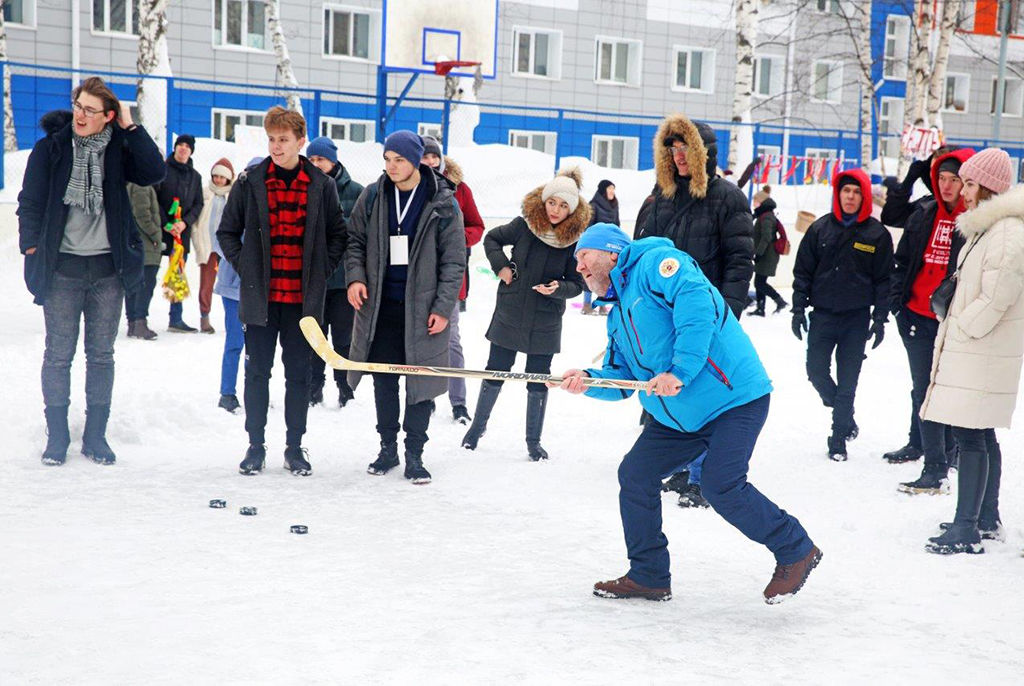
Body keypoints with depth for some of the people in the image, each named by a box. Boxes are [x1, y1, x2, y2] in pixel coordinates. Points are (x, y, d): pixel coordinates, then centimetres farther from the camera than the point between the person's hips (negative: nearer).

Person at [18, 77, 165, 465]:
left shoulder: (117, 149, 4)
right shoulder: (51, 147, 0)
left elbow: (155, 173, -11)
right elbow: (30, 200, 3)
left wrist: (130, 128, -11)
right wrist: (31, 247, -3)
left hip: (108, 267, 2)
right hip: (61, 266, -1)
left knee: (101, 354, 7)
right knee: (59, 353, 2)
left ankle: (95, 436, 17)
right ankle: (57, 436, 13)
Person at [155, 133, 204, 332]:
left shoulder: (195, 176, 12)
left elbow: (198, 204, 10)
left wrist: (185, 222, -6)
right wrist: (166, 223, -13)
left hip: (182, 232, 5)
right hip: (160, 231, -5)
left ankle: (176, 319, 14)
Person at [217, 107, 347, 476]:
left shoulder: (321, 186, 2)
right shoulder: (250, 182, 1)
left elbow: (338, 235, 11)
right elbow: (227, 231, 9)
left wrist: (321, 272, 1)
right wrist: (244, 267, -1)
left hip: (303, 298, 0)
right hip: (260, 296, 0)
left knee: (299, 373, 6)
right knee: (257, 372, 6)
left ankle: (295, 447, 16)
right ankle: (256, 446, 16)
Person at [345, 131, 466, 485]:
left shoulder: (443, 203, -5)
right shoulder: (373, 196, 3)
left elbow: (454, 260, -4)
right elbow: (355, 240, 12)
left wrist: (443, 307, -8)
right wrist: (355, 277, -6)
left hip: (422, 308, -3)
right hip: (379, 306, 3)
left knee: (419, 382, 2)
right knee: (383, 381, 10)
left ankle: (414, 453, 13)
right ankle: (388, 447, 24)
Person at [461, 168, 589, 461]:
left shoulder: (575, 240, -9)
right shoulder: (524, 225, -9)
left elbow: (577, 283, -2)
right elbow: (491, 238, 8)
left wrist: (558, 288, -22)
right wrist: (501, 266, -6)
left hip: (545, 323, 0)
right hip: (509, 314, 0)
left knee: (538, 381, 6)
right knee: (495, 372, 10)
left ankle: (534, 440, 21)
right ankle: (477, 426, 30)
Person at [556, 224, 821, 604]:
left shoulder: (655, 262, -9)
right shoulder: (618, 315, 19)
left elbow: (696, 303, -26)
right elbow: (621, 380, 12)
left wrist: (680, 371, -30)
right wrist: (588, 381, -10)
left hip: (733, 398, -9)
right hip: (678, 417, 10)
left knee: (721, 486, -18)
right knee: (634, 475, 5)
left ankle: (796, 551, 4)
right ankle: (648, 576, 18)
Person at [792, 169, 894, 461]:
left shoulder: (877, 234, -2)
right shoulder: (820, 228, 2)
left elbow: (884, 279, 1)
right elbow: (803, 271, 5)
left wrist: (880, 318, -3)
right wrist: (798, 308, -1)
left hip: (857, 318, -2)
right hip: (823, 314, 2)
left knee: (847, 379, 1)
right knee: (816, 370, -1)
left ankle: (839, 437, 13)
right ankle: (846, 416, 25)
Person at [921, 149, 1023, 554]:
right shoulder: (988, 228, 16)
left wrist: (961, 330, -12)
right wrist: (953, 330, 16)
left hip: (984, 354, -10)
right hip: (973, 350, 10)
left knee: (970, 435, -9)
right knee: (981, 435, 15)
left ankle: (966, 529, -7)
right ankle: (987, 520, 24)